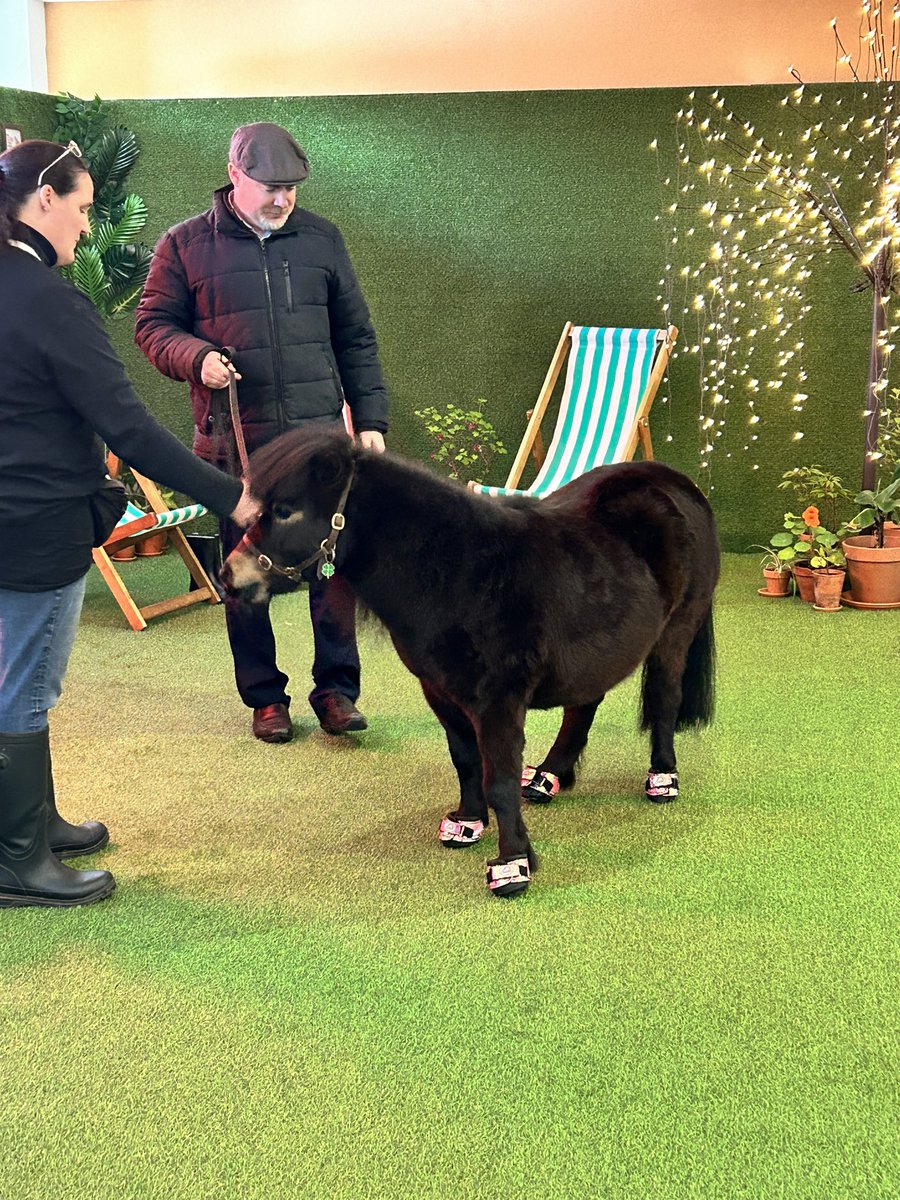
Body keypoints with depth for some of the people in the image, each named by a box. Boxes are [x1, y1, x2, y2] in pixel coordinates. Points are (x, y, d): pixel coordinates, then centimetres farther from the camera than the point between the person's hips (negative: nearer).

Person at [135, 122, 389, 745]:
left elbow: (356, 339, 12)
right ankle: (265, 697, 20)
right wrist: (196, 356, -15)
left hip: (320, 433, 1)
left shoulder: (321, 238, 9)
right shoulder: (186, 245, 2)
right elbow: (153, 324, 6)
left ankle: (336, 688, 15)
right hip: (235, 438, -1)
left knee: (335, 561, 0)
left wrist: (371, 419, 7)